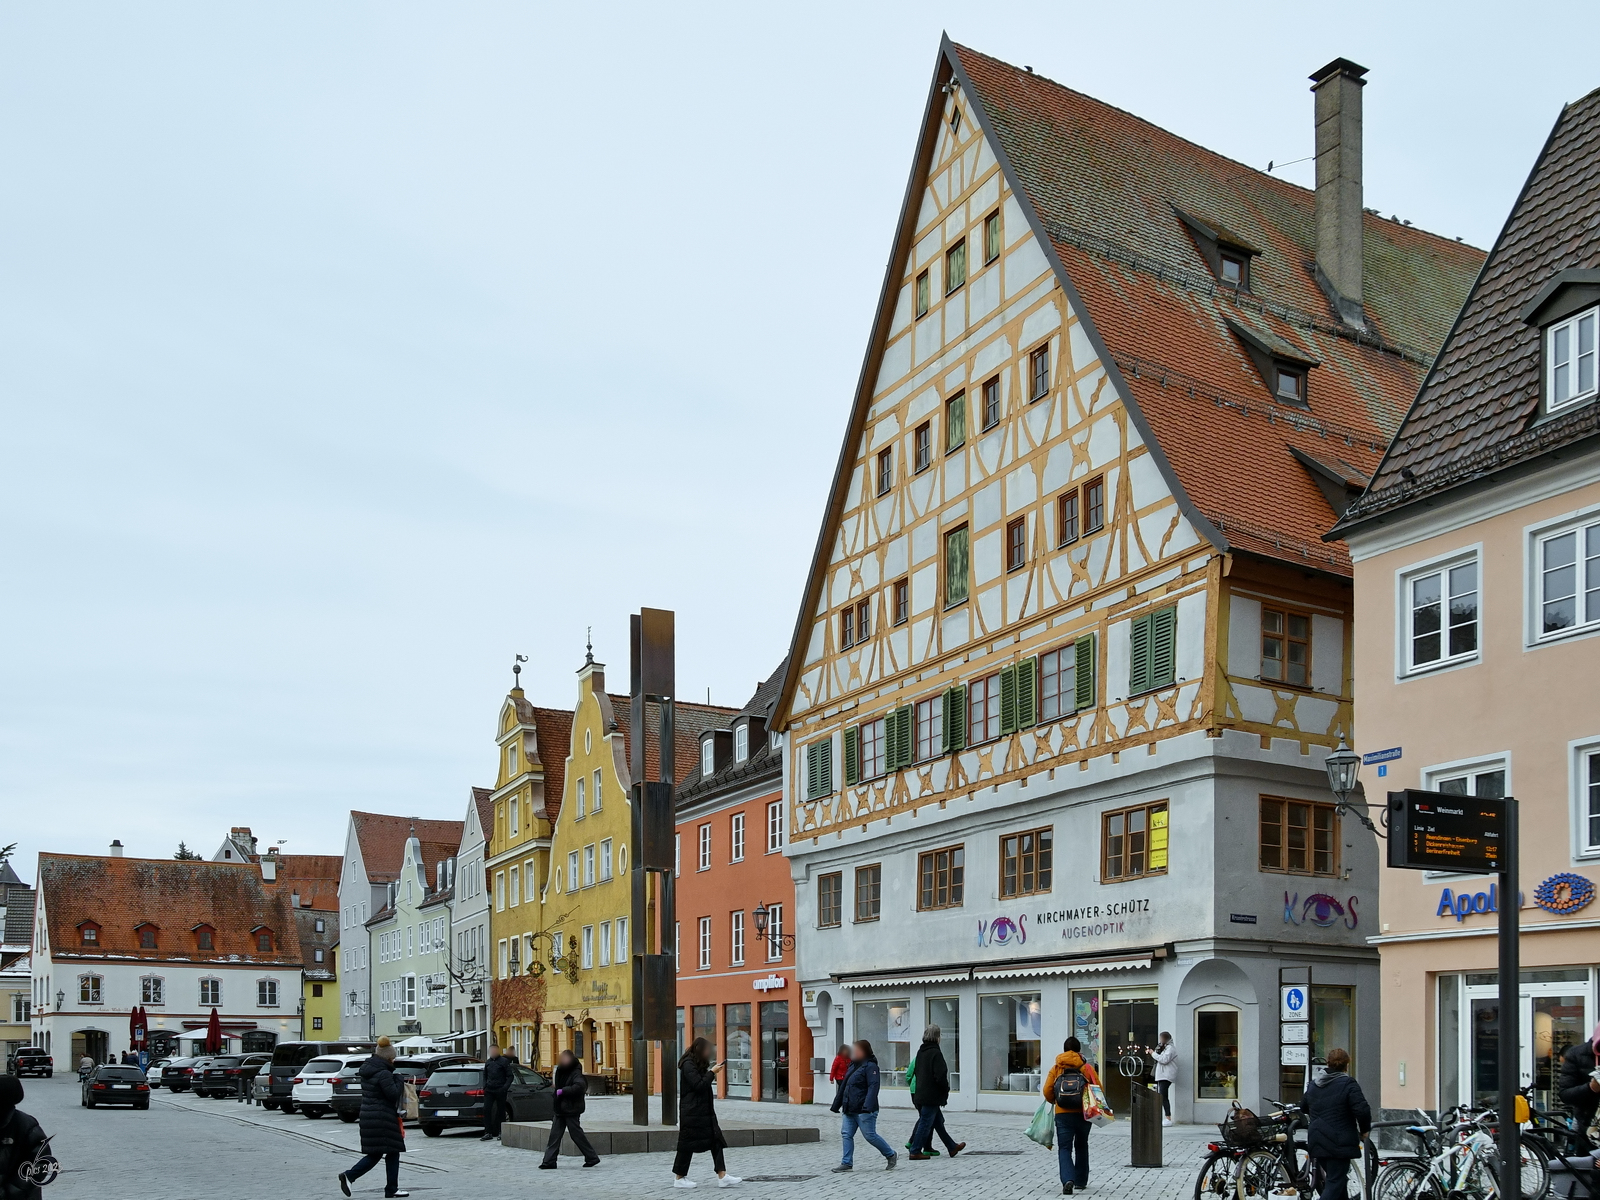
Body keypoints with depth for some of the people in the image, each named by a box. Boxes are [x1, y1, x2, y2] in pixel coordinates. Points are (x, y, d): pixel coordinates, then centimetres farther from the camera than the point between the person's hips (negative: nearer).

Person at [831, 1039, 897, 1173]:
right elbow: (844, 1086, 22)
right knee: (846, 1134, 1)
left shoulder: (870, 1066, -11)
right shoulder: (853, 1065, 17)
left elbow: (873, 1086, -20)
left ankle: (891, 1155, 14)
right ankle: (847, 1163, 5)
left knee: (870, 1136, -3)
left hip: (863, 1110, -9)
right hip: (850, 1110, 9)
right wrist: (837, 1104, 23)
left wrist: (868, 1106, -30)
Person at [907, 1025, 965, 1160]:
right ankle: (915, 1151, 0)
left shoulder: (921, 1052, 9)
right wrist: (946, 1089, -6)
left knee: (938, 1122, 17)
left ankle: (952, 1147, 28)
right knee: (926, 1123, -2)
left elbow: (915, 1072, 17)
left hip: (920, 1092, 9)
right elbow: (940, 1076, -21)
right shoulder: (935, 1053, -18)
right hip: (932, 1096, -9)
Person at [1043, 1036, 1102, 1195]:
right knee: (1081, 1146, 21)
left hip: (1063, 1114, -1)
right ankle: (1081, 1180, 28)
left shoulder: (1056, 1069, 1)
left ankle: (1068, 1180, -23)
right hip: (1084, 1113, 1)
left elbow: (1047, 1092, -4)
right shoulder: (1087, 1068, 0)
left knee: (1064, 1148, -2)